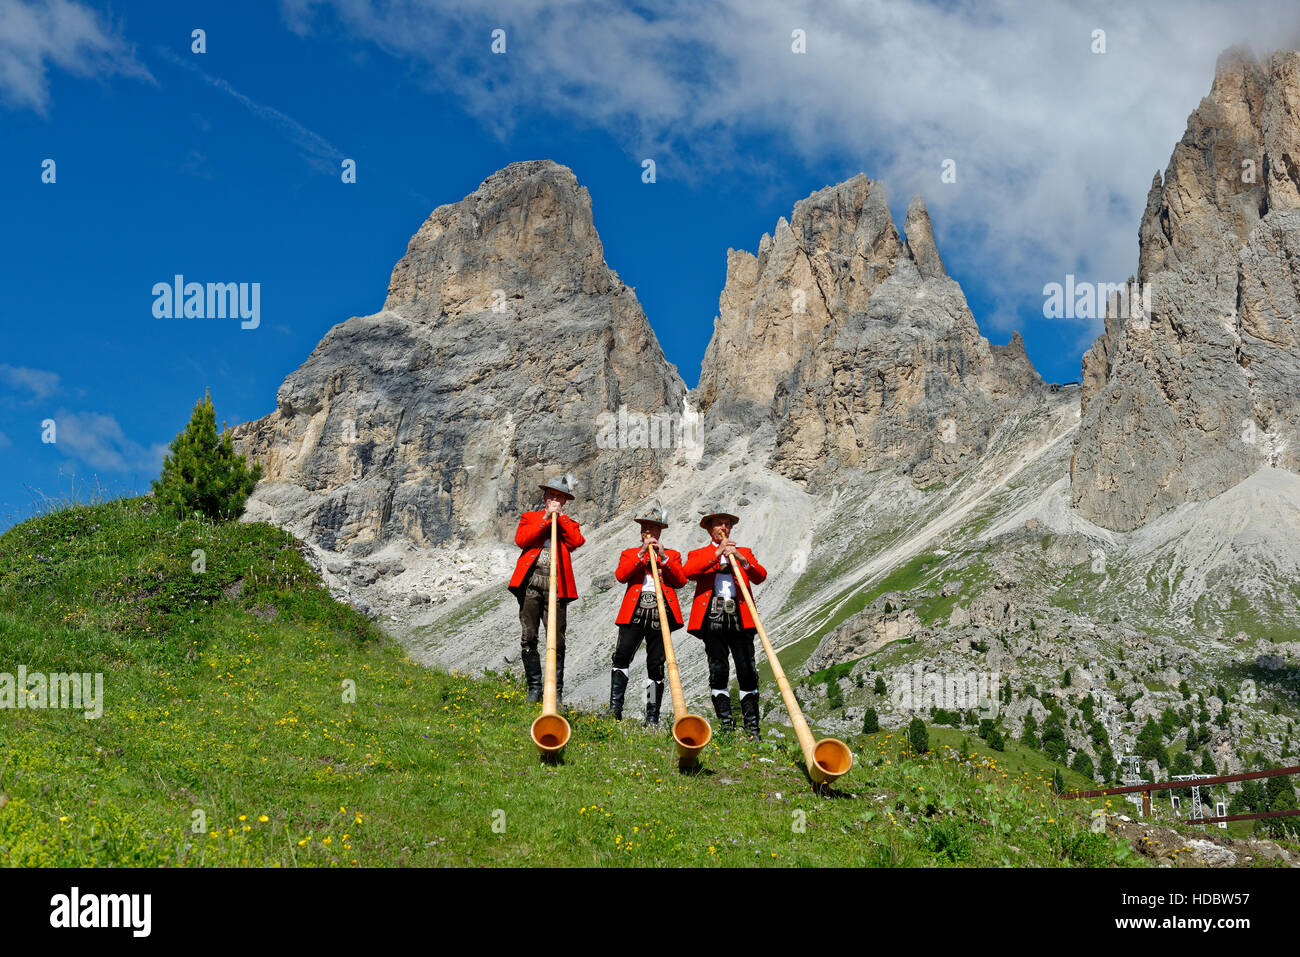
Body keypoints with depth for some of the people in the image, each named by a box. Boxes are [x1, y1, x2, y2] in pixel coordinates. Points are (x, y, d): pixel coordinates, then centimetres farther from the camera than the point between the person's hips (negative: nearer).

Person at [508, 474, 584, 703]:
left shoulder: (568, 524, 21)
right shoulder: (530, 517, 18)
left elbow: (576, 542, -1)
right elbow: (521, 539, -2)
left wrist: (560, 516, 1)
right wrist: (545, 519, -4)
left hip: (556, 586, 0)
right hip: (531, 582, 0)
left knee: (556, 641, -4)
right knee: (528, 638, -3)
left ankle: (556, 693, 1)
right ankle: (534, 688, 6)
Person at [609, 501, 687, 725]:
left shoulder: (672, 555, 19)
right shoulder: (630, 553, 19)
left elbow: (681, 580, 2)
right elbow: (620, 575, -2)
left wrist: (664, 557, -7)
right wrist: (642, 553, -8)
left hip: (661, 613, 0)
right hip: (634, 611, 0)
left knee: (656, 664, 1)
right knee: (622, 655, -17)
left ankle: (652, 717, 5)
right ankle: (615, 710, -15)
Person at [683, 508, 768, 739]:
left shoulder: (744, 553, 23)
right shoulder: (699, 554, 18)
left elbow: (760, 576, 5)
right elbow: (688, 571, -5)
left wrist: (742, 560, -12)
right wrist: (717, 553, -10)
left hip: (740, 618, 1)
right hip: (712, 616, -1)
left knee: (747, 672, -6)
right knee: (718, 671, -6)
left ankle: (753, 729, -3)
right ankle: (726, 726, -1)